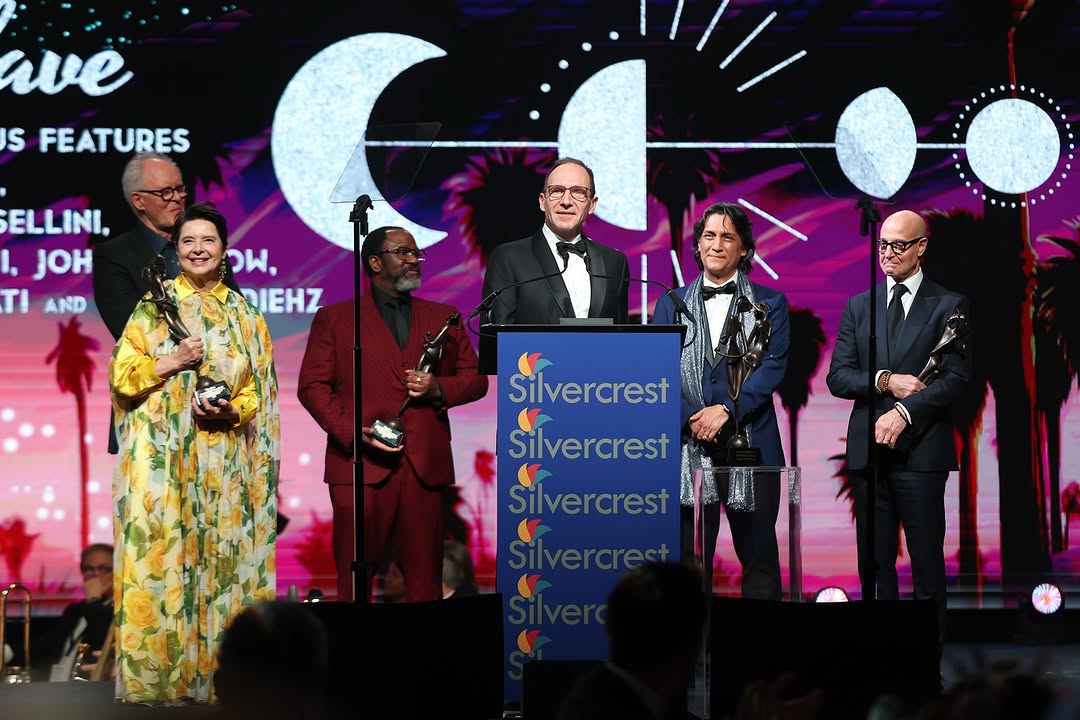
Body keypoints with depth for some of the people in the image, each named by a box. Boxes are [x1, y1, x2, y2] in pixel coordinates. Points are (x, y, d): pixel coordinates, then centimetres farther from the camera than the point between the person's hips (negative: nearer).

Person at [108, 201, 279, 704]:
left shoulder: (244, 314, 11)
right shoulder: (154, 305, 6)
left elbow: (261, 389, 10)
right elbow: (122, 375, 2)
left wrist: (233, 410, -9)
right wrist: (174, 361, -12)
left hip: (224, 459, 2)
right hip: (162, 455, -2)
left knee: (221, 553, -2)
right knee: (160, 554, -8)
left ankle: (216, 672, 1)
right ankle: (157, 674, -5)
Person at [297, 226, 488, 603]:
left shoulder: (444, 318, 19)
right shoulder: (334, 318, 10)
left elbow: (476, 379, 17)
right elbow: (312, 386, 3)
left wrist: (438, 388, -5)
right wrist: (354, 433, -11)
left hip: (425, 467, 2)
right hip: (360, 464, -2)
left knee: (424, 578, 0)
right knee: (354, 578, -4)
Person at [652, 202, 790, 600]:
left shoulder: (769, 304, 9)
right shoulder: (671, 305, 13)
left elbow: (773, 366, -3)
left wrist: (726, 410, -15)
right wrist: (691, 419, -12)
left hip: (751, 444, -1)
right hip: (688, 447, 1)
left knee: (758, 553, 2)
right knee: (689, 557, 1)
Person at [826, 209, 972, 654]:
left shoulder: (949, 306, 3)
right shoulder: (858, 306, 14)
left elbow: (956, 379, -6)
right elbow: (837, 378, 8)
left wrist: (905, 412, -15)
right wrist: (885, 381, -9)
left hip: (920, 449, -4)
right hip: (868, 449, 4)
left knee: (927, 559, -4)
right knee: (875, 560, 5)